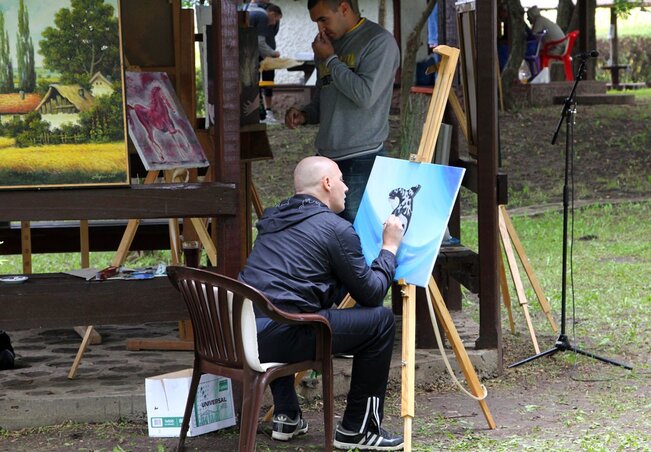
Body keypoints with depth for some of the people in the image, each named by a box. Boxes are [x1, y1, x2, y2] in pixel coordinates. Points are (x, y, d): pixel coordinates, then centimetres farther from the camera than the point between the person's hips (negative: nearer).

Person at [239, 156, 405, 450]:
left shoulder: (272, 218, 22)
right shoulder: (336, 229, -1)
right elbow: (371, 294, 3)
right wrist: (390, 247, 18)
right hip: (278, 337, -8)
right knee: (380, 320, 4)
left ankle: (285, 415, 31)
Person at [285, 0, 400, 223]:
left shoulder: (379, 41, -6)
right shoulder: (327, 45, 17)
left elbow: (366, 95, -18)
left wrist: (330, 60, -8)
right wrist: (304, 115, 6)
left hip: (361, 160, -7)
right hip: (326, 158, 7)